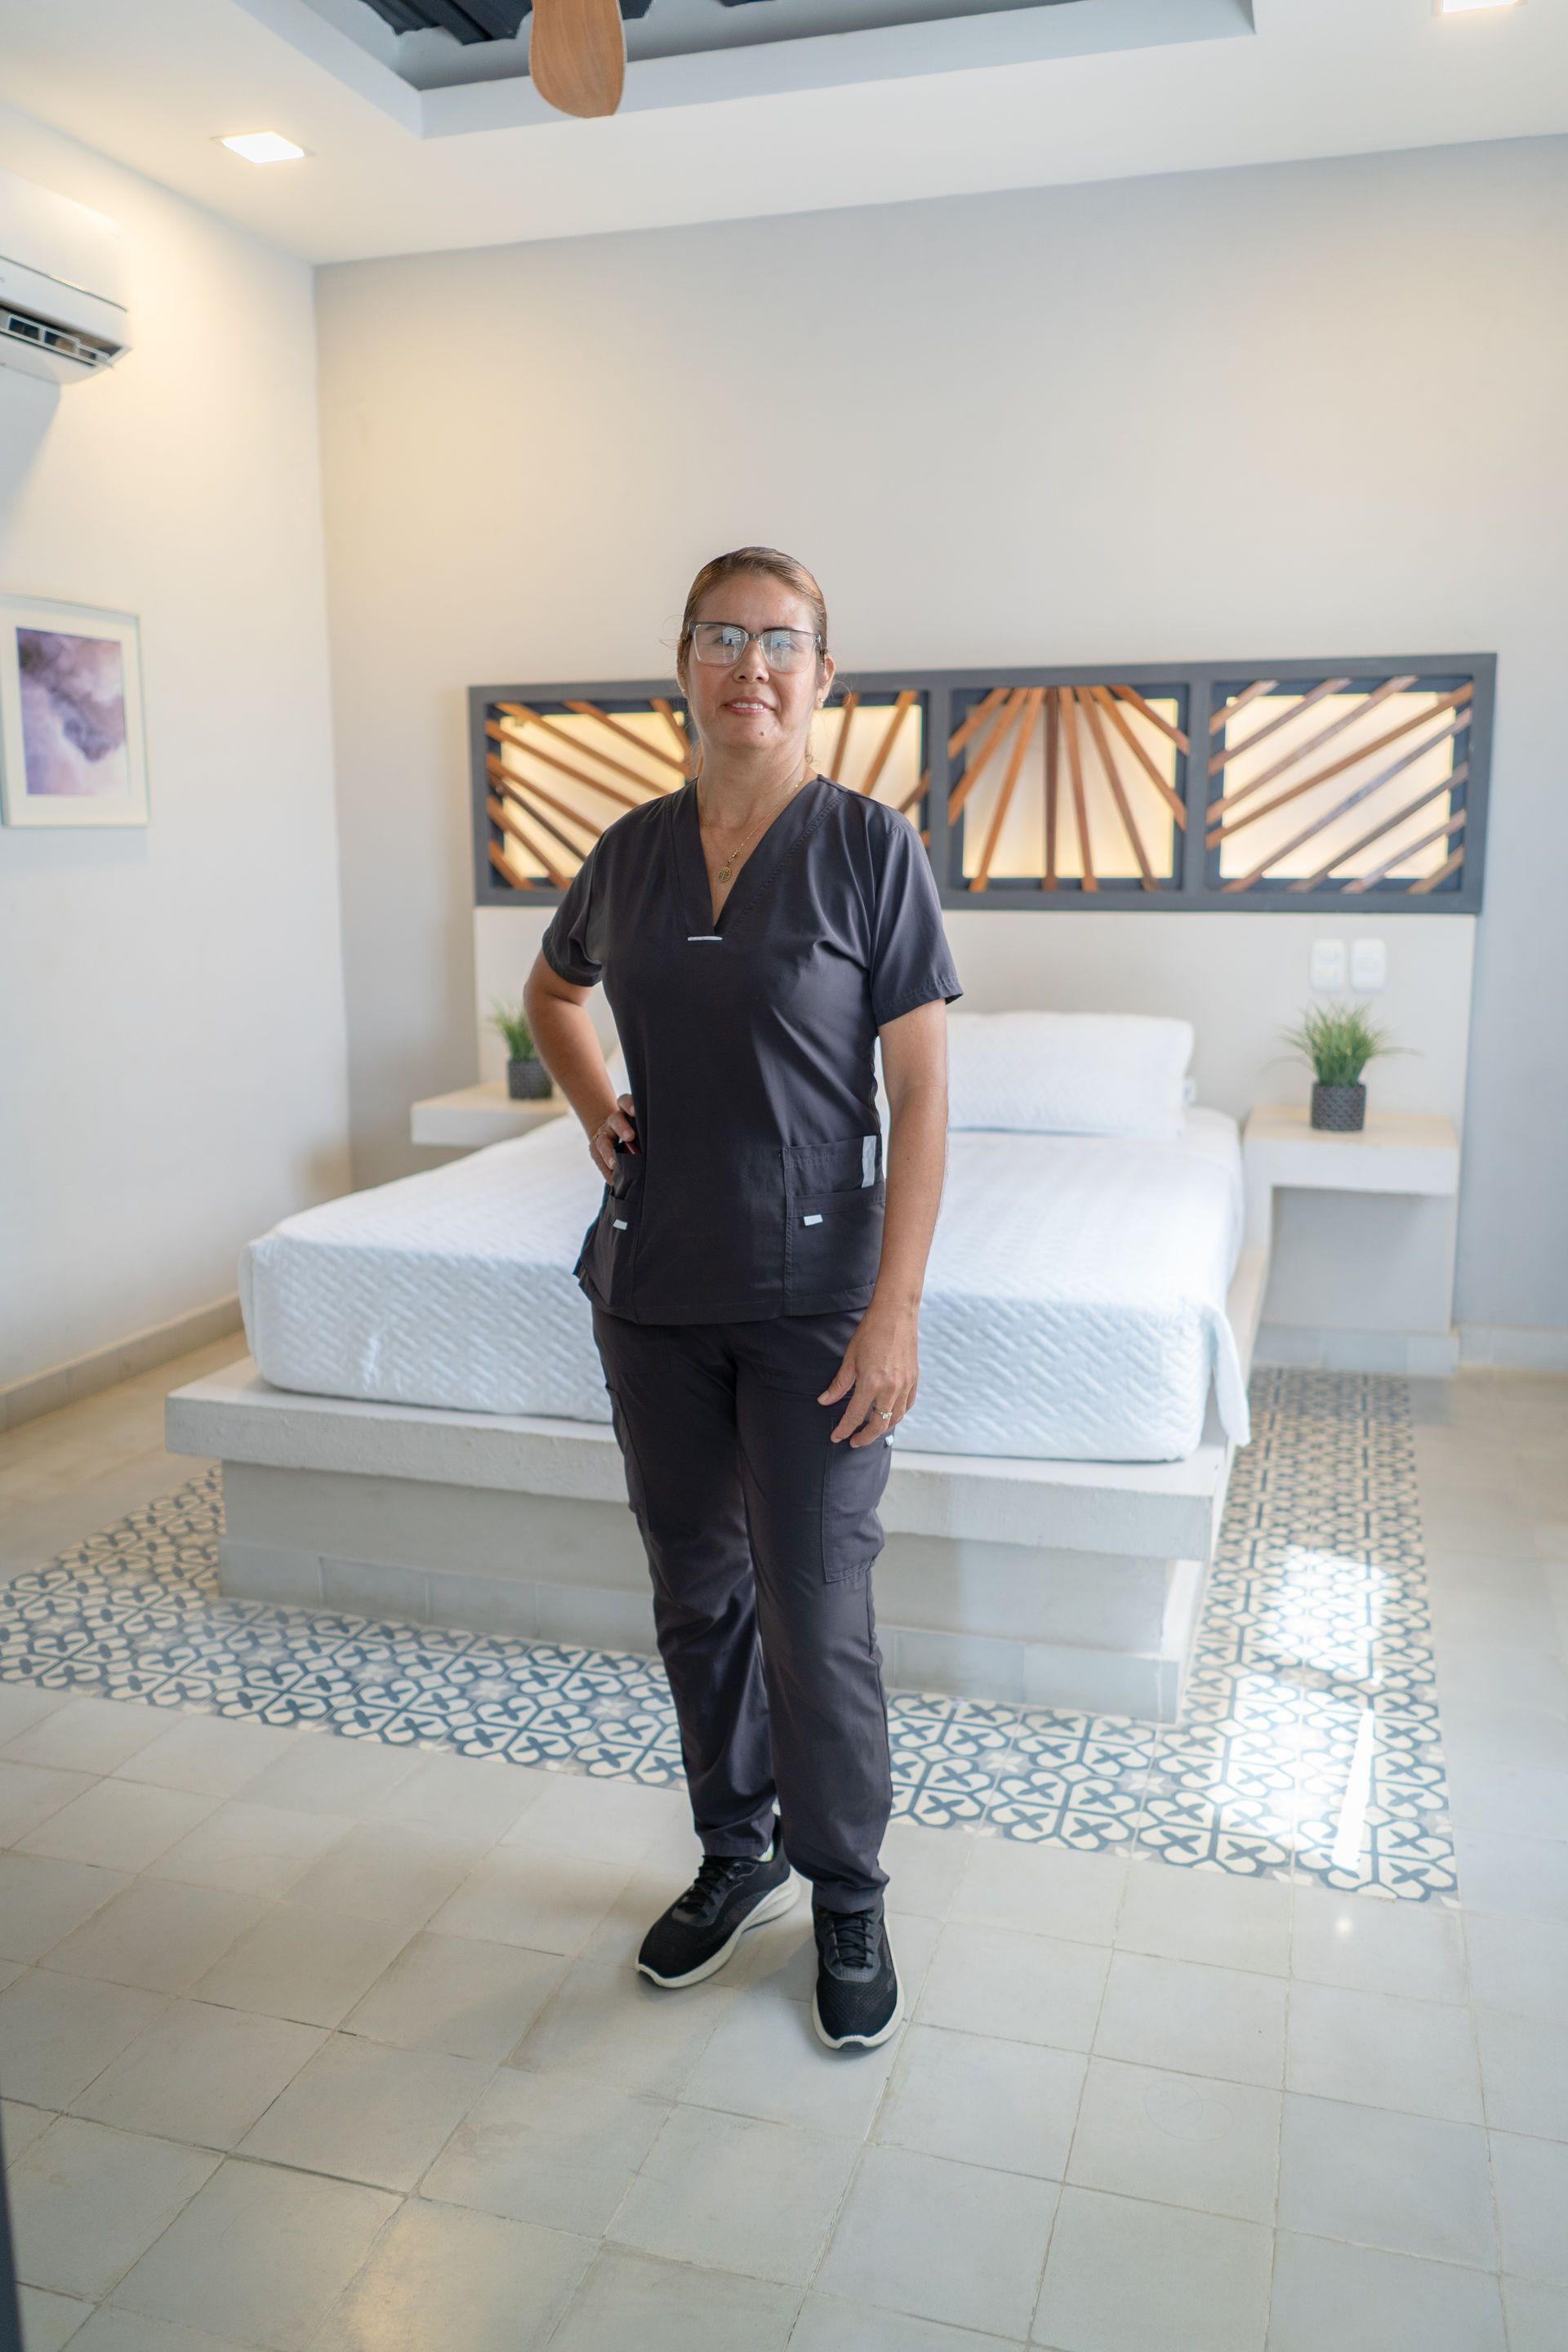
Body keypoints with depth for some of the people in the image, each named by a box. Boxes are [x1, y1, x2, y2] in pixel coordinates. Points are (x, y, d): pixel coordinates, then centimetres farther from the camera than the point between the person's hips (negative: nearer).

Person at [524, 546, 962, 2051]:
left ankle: (847, 1899, 26)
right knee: (695, 1592, 16)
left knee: (816, 1617, 2)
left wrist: (896, 1313, -16)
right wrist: (590, 1104, 6)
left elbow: (921, 1093, -10)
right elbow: (551, 989, 25)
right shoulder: (633, 848, 5)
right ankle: (737, 1854, 37)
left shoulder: (867, 845, -8)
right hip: (652, 1289, 5)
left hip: (812, 1297, -4)